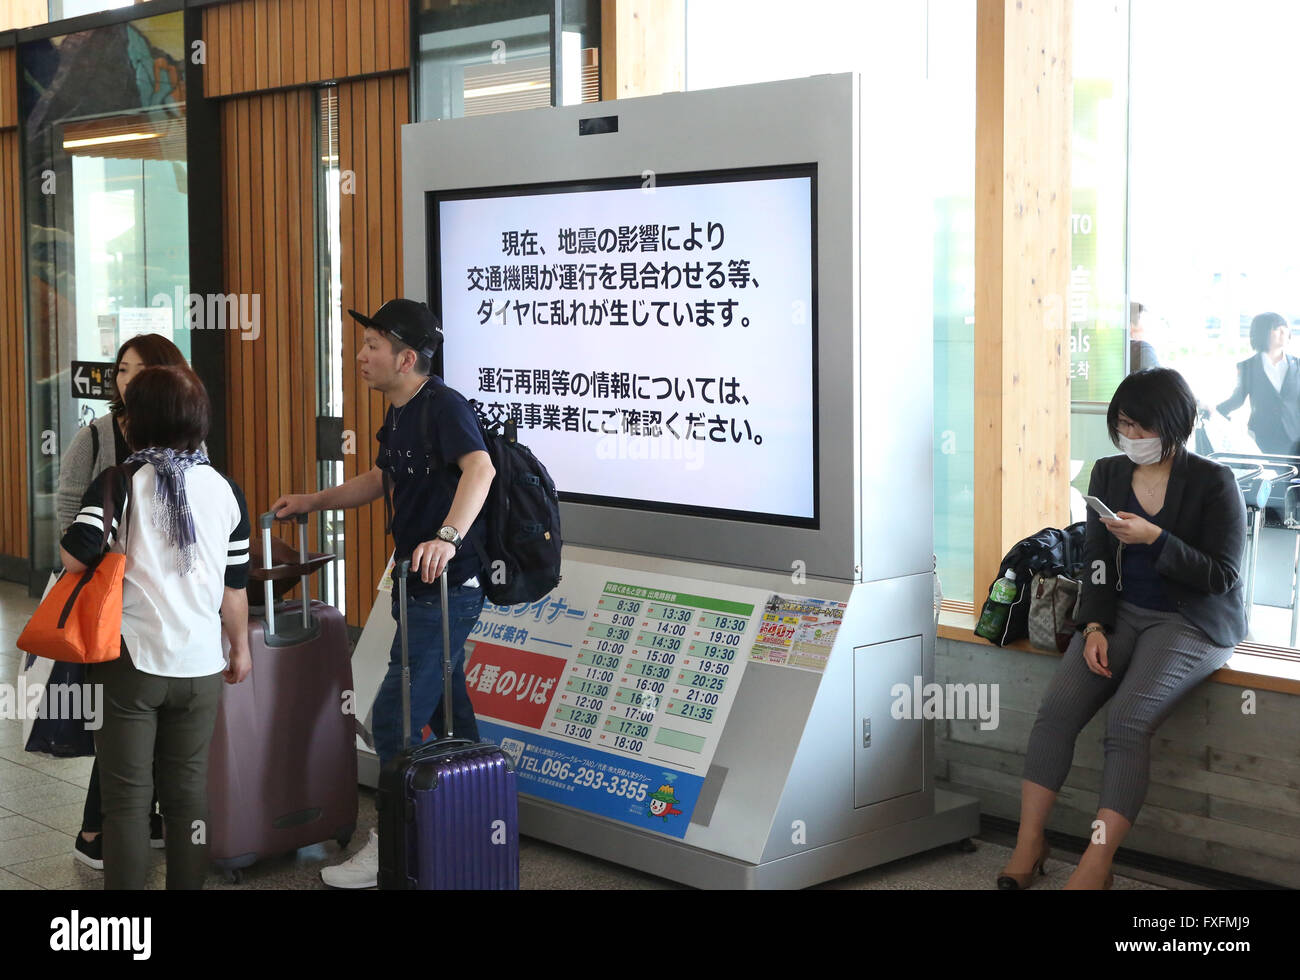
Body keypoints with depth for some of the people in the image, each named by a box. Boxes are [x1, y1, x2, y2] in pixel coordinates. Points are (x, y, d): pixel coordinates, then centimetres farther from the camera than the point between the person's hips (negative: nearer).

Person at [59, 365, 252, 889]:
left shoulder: (118, 484, -7)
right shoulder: (225, 491, 3)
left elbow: (75, 555, -19)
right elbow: (235, 585, 7)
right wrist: (240, 648, 19)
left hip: (129, 662, -2)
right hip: (200, 667, 3)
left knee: (126, 797, 6)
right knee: (188, 792, 14)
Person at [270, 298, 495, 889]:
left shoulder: (443, 406, -20)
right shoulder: (398, 414, 11)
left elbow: (480, 469, -37)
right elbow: (380, 480, 27)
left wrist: (448, 537, -49)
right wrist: (313, 502, 21)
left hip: (448, 585, -10)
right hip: (420, 585, 10)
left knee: (395, 717, -7)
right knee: (445, 710, 18)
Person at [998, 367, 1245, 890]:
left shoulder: (1213, 483, -6)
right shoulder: (1108, 474, 9)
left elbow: (1221, 577, -9)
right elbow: (1096, 559, 9)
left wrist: (1153, 538, -20)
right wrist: (1095, 627, -7)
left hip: (1192, 621, -5)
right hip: (1121, 612, 5)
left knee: (1128, 720, -28)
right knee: (1057, 708, -19)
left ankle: (1095, 867, -26)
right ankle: (1028, 845, -13)